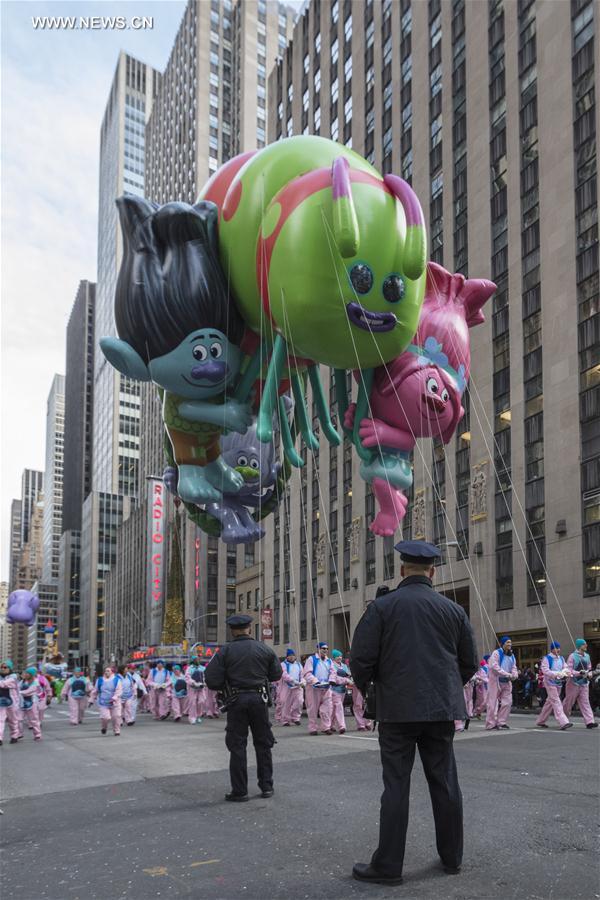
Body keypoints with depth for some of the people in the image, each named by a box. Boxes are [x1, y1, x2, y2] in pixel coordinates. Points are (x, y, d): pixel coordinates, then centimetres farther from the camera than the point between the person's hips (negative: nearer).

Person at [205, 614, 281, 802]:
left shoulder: (225, 651, -6)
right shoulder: (265, 649, 1)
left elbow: (212, 680, -10)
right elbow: (276, 675, 9)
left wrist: (226, 685, 9)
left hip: (236, 701, -2)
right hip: (259, 698, 2)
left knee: (237, 746, 5)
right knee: (263, 744, 13)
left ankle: (239, 791, 6)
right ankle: (266, 786, 17)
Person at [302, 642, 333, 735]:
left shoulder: (329, 661, 16)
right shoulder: (311, 659, 0)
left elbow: (332, 673, 12)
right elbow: (306, 673, -7)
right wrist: (315, 681, -19)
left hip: (326, 688, 4)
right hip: (313, 688, -4)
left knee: (327, 708, -4)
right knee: (313, 709, 1)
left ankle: (326, 727, 2)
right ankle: (313, 728, 8)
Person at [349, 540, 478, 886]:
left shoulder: (382, 606, -5)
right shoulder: (453, 610, 4)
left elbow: (360, 659, -8)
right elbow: (470, 662, 9)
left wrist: (368, 690, 12)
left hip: (398, 709, -3)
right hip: (443, 709, 3)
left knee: (396, 786, 1)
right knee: (445, 781, 12)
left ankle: (388, 865, 5)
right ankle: (452, 857, 23)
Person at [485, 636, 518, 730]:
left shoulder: (512, 656, 13)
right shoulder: (496, 653, -10)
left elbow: (514, 667, 12)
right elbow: (495, 667, -19)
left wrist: (514, 675, -12)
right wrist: (508, 675, -21)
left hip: (506, 682, 7)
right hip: (495, 681, -7)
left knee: (507, 702, 4)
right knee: (493, 703, -3)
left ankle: (501, 722, 14)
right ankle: (491, 724, 2)